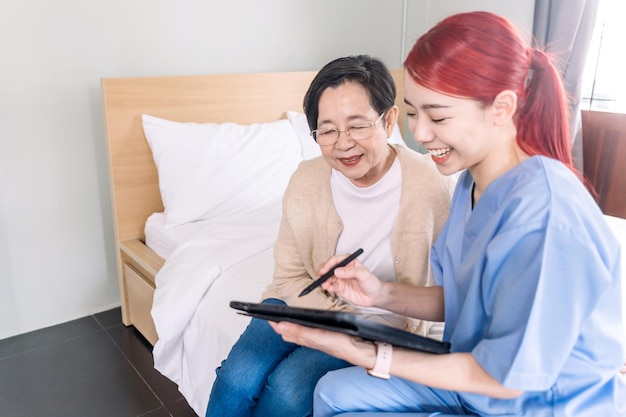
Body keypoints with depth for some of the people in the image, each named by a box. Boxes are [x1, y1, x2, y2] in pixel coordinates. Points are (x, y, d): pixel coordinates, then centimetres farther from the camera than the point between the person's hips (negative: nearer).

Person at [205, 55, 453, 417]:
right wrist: (340, 315, -16)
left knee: (289, 386, -23)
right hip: (310, 302, 3)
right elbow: (290, 276, 0)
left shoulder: (432, 186, -20)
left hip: (382, 320, -2)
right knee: (237, 379, -19)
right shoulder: (305, 181, -9)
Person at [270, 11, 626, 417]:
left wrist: (370, 356, -22)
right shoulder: (473, 182, -4)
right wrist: (384, 294, -13)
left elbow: (507, 377, -24)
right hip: (481, 376, 7)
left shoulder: (545, 215, -31)